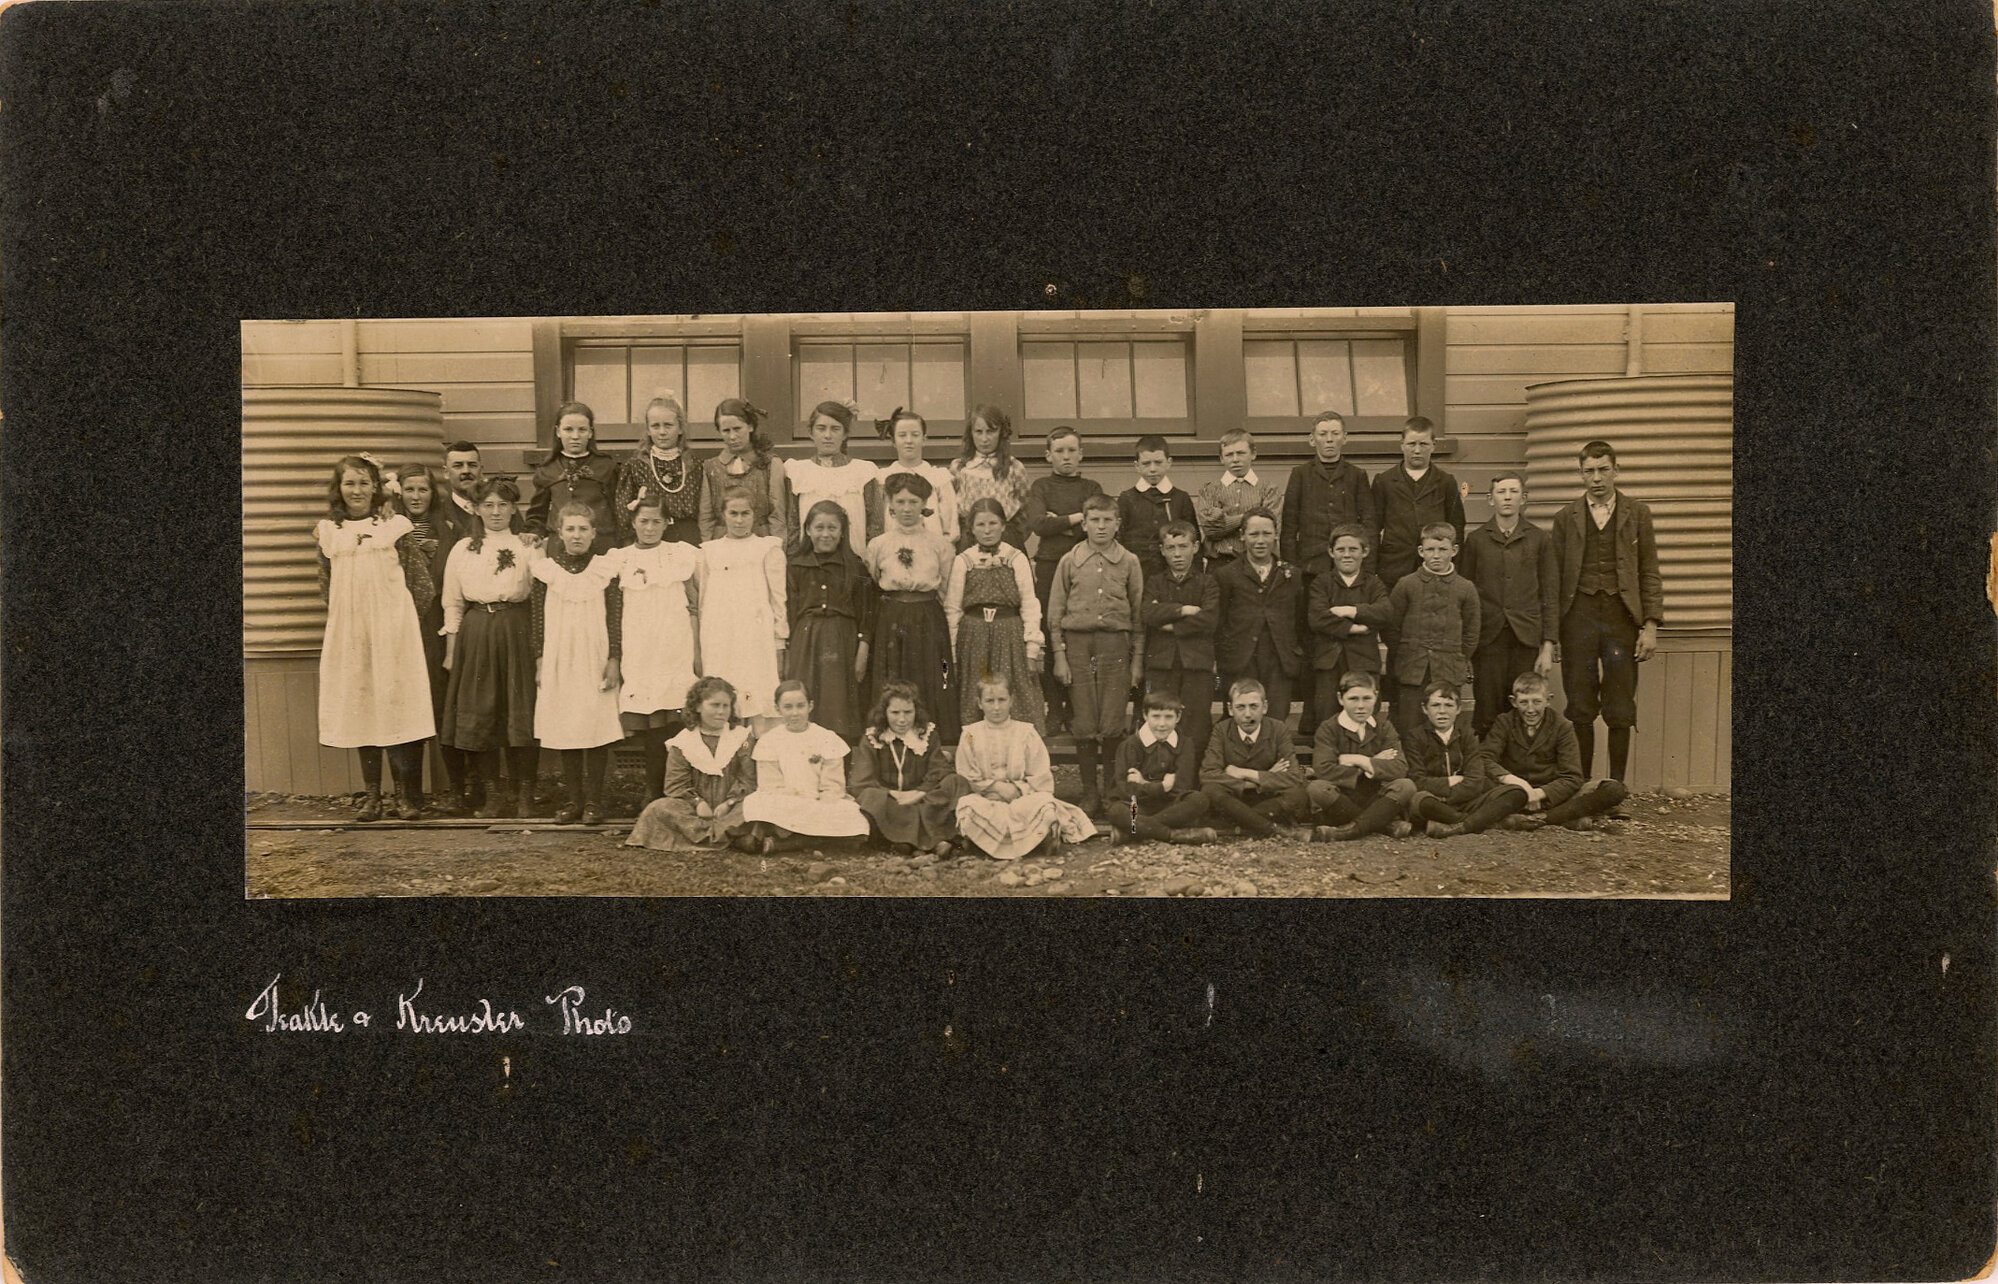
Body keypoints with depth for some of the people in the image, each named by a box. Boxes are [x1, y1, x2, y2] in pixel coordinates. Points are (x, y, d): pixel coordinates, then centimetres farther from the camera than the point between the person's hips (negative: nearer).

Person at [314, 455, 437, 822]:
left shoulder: (396, 526, 0)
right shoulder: (328, 531, 10)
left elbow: (422, 581, 1)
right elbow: (326, 585, 17)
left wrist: (404, 620, 0)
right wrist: (344, 618, 10)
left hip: (393, 632, -3)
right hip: (348, 633, 3)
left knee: (398, 704, -6)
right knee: (358, 707, 4)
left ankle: (406, 793, 1)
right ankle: (371, 795, 10)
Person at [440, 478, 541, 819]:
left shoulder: (529, 548, 6)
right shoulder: (463, 550, 10)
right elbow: (452, 603, 10)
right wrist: (451, 650, 6)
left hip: (516, 633, -1)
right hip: (475, 634, 2)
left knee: (520, 711, -2)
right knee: (478, 713, 1)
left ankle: (524, 794, 6)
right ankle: (492, 795, 9)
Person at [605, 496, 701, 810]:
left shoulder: (683, 554, 9)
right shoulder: (618, 559, 11)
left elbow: (697, 605, 9)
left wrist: (698, 651, 3)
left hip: (676, 649, -1)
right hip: (638, 651, 1)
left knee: (673, 719, -9)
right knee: (648, 724, -3)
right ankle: (654, 790, 7)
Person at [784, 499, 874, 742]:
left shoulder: (855, 567, 3)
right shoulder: (795, 565, 6)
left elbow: (865, 610, 2)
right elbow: (789, 610, 6)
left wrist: (863, 649, -6)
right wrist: (786, 654, 2)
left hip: (843, 641, -1)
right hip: (804, 641, 1)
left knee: (840, 708, -1)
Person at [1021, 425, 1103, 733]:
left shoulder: (1091, 489, 13)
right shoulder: (1041, 487, 10)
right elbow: (1038, 523, -7)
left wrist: (1057, 523, -5)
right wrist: (1076, 518, -6)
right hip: (1049, 567, -1)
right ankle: (1054, 711, 2)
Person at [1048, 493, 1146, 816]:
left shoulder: (1129, 562, 4)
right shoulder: (1070, 562, 5)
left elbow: (1138, 613, 7)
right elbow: (1055, 612, 8)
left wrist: (1138, 659, 4)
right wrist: (1059, 655, 2)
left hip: (1115, 644, -1)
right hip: (1078, 644, 1)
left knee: (1113, 725, -3)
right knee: (1084, 726, 2)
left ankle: (1112, 791, 13)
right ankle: (1089, 794, 12)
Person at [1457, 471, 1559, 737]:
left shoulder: (1540, 540, 8)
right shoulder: (1476, 540, 9)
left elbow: (1550, 596, 7)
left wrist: (1548, 647, -1)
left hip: (1526, 639, 0)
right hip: (1488, 639, 0)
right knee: (1487, 715, -3)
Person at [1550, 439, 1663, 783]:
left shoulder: (1637, 514, 8)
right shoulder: (1566, 518, 10)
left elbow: (1649, 574, 6)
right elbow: (1555, 578, 8)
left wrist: (1651, 625, -4)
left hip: (1621, 616, 0)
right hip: (1579, 616, 1)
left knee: (1621, 711, 0)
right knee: (1580, 709, 2)